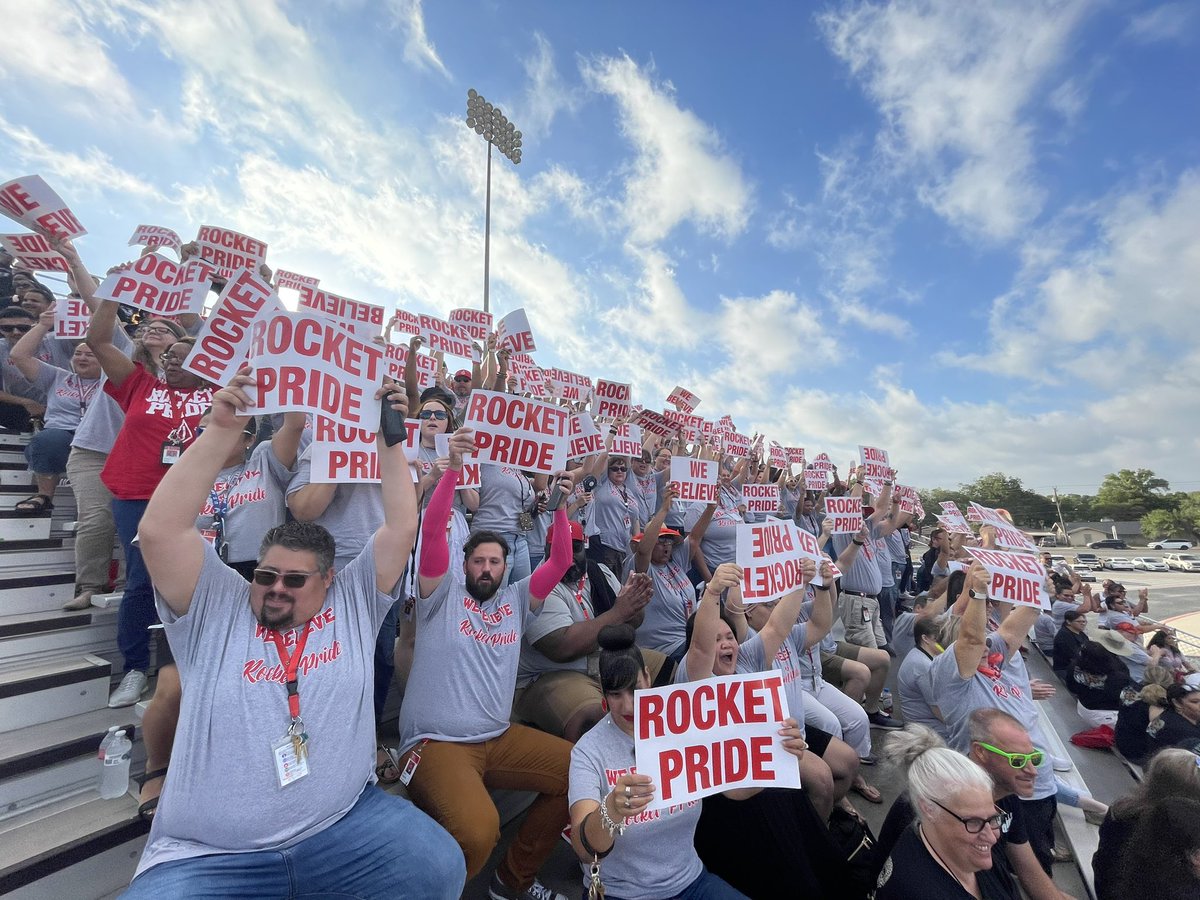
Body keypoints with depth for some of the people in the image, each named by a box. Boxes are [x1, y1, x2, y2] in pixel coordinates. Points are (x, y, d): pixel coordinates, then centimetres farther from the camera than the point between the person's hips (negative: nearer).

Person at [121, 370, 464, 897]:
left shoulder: (353, 603, 5)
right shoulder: (215, 608, 4)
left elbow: (401, 528, -2)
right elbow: (158, 532, -8)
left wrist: (390, 440, -6)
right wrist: (223, 431, -15)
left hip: (344, 825, 1)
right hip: (205, 853, 0)